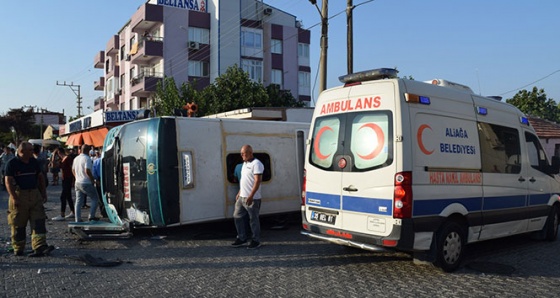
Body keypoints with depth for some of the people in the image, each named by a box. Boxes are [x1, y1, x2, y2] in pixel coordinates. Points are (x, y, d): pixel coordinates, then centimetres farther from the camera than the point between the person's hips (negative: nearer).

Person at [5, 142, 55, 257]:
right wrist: (14, 198, -17)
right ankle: (18, 249, 20)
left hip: (35, 195, 4)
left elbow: (41, 177, 17)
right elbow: (8, 181, -9)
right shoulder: (12, 163, -6)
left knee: (38, 221, -7)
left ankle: (40, 247, -11)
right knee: (18, 225, 6)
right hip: (19, 195, -4)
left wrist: (44, 193, 13)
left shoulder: (34, 162, 8)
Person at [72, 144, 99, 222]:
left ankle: (78, 220, 10)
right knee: (95, 198, 7)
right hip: (86, 183, -8)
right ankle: (91, 216, 2)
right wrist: (92, 179, -13)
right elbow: (87, 171, -23)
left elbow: (73, 170, 21)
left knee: (78, 202, 9)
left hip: (77, 183, 8)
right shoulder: (87, 158, -15)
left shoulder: (76, 158, 12)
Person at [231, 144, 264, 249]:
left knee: (253, 219, 0)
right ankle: (241, 238, 22)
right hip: (241, 197, 9)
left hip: (252, 198, -9)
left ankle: (256, 241, 11)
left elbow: (257, 181, -21)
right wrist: (239, 193, 21)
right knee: (237, 216, 12)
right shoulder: (245, 163, 15)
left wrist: (251, 196, -26)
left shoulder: (256, 164, -14)